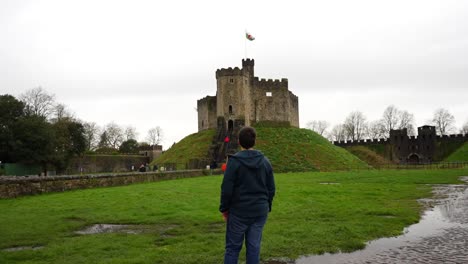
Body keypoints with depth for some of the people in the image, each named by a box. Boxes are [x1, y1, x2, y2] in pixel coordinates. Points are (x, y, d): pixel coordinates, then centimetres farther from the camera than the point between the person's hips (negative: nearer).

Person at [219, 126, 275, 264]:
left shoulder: (234, 161, -10)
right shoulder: (265, 161, 4)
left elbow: (227, 189, -12)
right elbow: (271, 189, 7)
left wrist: (224, 209, 1)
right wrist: (267, 207, 17)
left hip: (239, 211, -3)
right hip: (260, 211, 4)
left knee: (233, 247, 6)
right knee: (254, 247, 8)